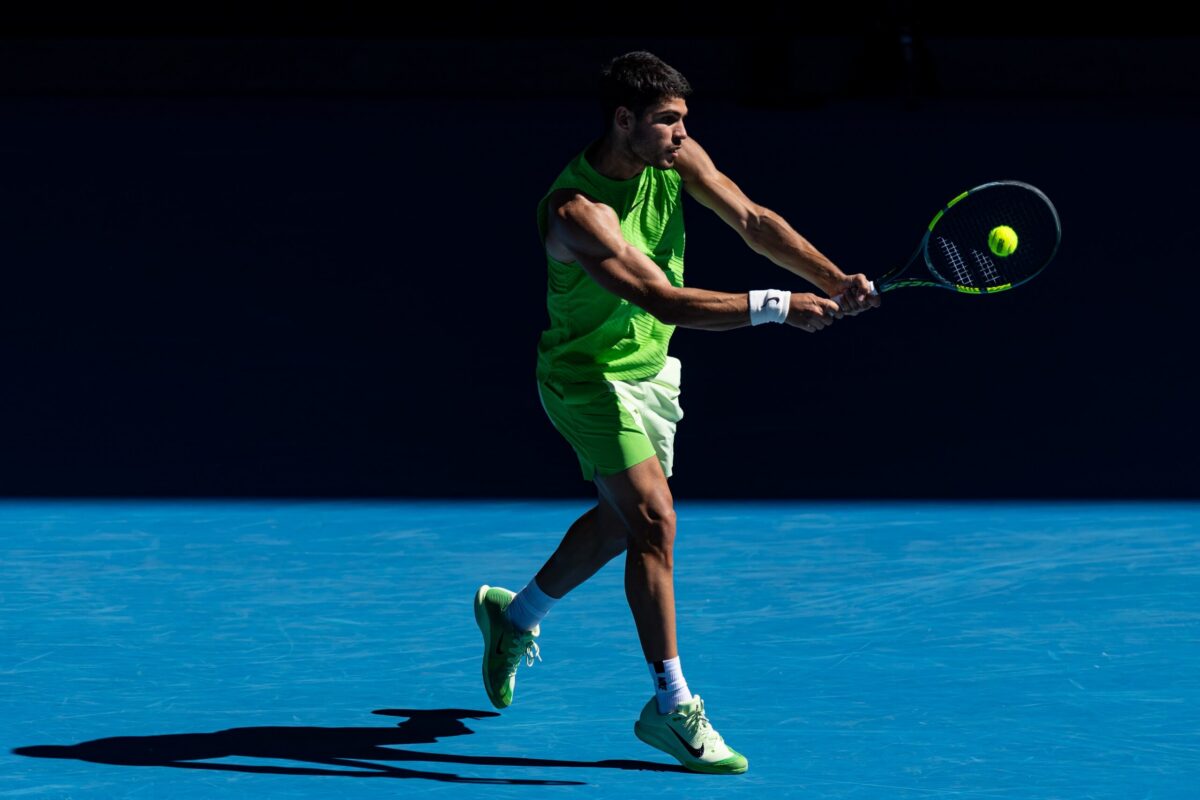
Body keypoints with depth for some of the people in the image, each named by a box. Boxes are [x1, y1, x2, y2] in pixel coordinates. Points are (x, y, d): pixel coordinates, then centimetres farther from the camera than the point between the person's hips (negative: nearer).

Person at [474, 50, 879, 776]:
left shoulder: (677, 159, -10)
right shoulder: (576, 211, -31)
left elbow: (752, 220, -13)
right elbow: (665, 299, -38)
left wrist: (834, 281, -28)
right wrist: (777, 307, -43)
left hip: (649, 369, 8)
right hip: (587, 377, -8)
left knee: (622, 519, 22)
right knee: (654, 516, -19)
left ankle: (516, 614, 46)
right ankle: (672, 705, -15)